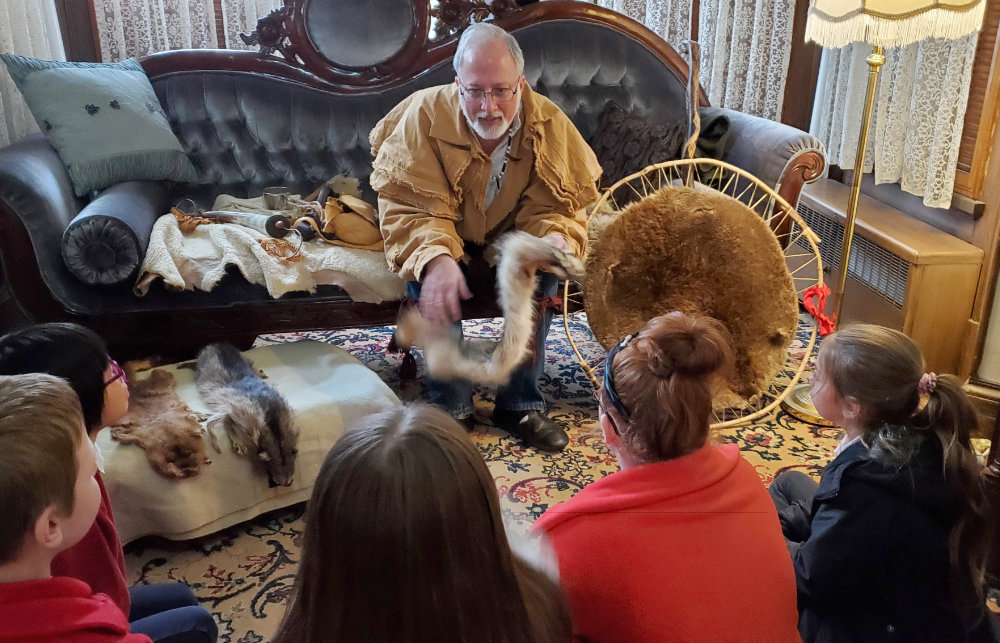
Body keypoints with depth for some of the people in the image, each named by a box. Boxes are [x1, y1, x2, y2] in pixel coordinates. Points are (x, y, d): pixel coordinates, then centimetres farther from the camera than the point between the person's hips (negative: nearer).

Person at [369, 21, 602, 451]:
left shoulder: (550, 125, -15)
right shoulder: (425, 115, -22)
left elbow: (556, 207, -12)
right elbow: (408, 207, -26)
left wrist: (556, 238, -37)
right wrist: (435, 258, -46)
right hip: (444, 238, -2)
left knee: (545, 266, -27)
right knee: (429, 276, -32)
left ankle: (520, 404, -13)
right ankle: (451, 407, -16)